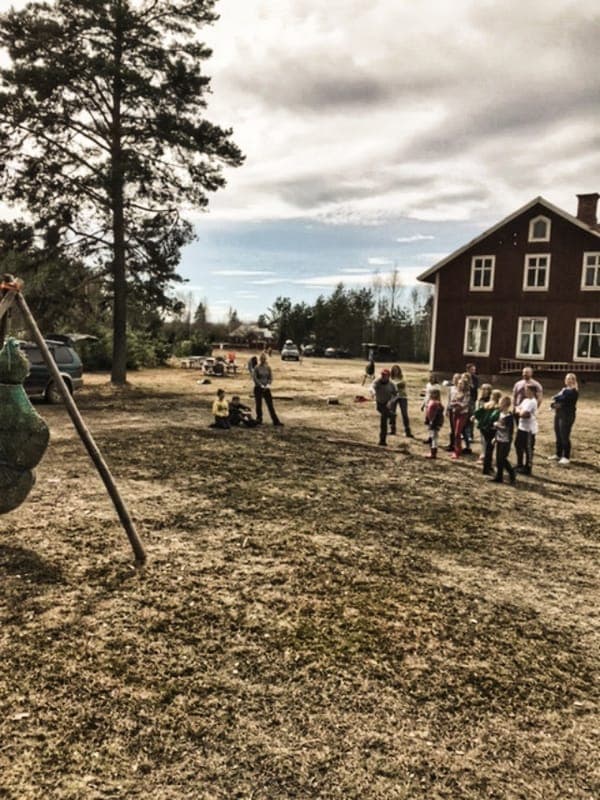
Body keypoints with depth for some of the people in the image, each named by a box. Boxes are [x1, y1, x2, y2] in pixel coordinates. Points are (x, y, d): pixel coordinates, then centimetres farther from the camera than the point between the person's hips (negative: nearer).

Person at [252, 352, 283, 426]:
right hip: (258, 388, -3)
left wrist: (268, 384, -13)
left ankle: (276, 421, 3)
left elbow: (271, 377, 4)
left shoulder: (268, 368, 5)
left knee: (270, 405, 1)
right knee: (258, 405, 3)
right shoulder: (256, 368, -4)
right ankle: (259, 420, 14)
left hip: (266, 388, 3)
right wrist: (261, 385, -17)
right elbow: (254, 378, -9)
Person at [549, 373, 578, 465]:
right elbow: (555, 398, 9)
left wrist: (556, 399, 1)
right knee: (558, 436, 14)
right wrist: (554, 404, -13)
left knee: (565, 437, -7)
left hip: (567, 416, -9)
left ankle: (566, 457, -1)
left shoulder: (573, 391, -10)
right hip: (558, 414, 9)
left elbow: (563, 399, -19)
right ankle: (558, 454, 24)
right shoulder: (564, 389, 17)